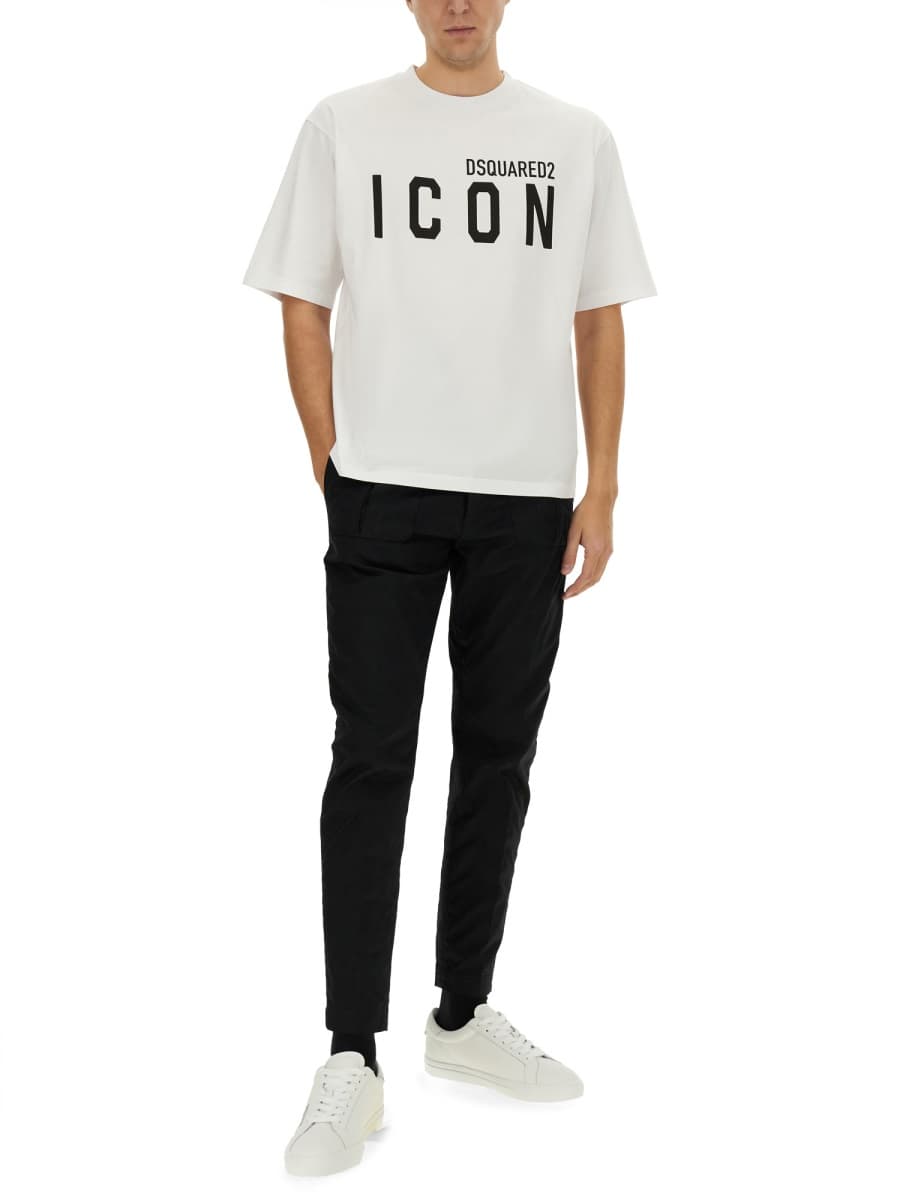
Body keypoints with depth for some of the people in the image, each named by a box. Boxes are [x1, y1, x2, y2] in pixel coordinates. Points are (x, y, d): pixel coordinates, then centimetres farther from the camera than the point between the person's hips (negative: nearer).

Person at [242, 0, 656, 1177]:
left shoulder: (577, 138, 8)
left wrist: (600, 490, 2)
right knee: (371, 761, -5)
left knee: (499, 759, 9)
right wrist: (330, 465, -3)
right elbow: (303, 308, 5)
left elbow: (599, 321, 9)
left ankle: (463, 1013, 24)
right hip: (383, 491, -2)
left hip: (528, 495, 3)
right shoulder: (343, 126, 4)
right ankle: (352, 1059, 1)